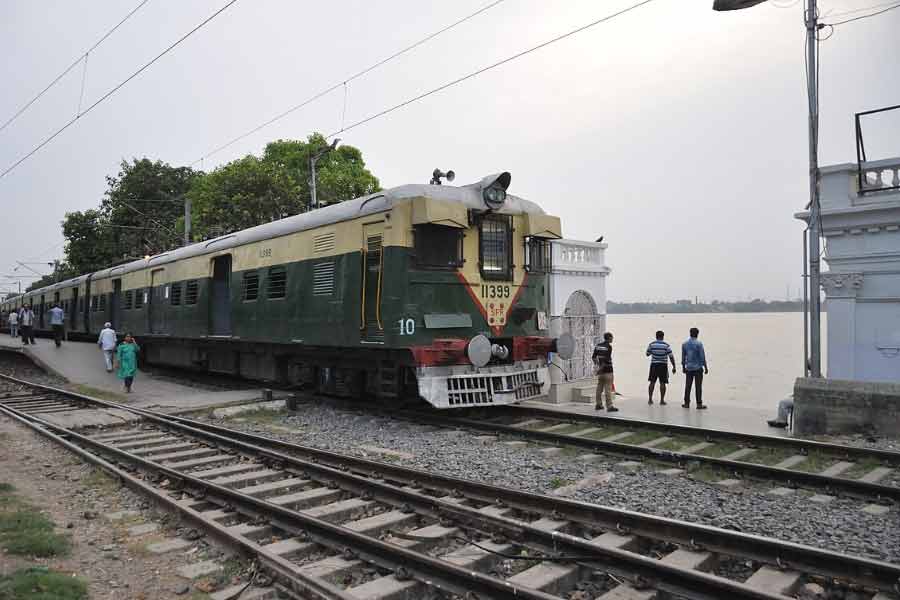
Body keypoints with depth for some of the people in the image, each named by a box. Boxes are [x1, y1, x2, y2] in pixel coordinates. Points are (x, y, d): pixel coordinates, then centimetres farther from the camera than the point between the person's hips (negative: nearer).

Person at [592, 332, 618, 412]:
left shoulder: (598, 345, 8)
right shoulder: (609, 346, -12)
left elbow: (594, 357, 9)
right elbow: (606, 359, -19)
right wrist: (601, 368, -13)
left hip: (601, 370, 7)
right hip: (607, 369, -7)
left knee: (599, 387, 13)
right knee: (608, 388, -6)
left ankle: (598, 404, 17)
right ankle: (609, 406, -6)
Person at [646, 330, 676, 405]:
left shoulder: (651, 344, -2)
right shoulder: (666, 345, -6)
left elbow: (647, 354, 10)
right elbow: (671, 357, -7)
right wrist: (674, 367, -1)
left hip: (654, 365, 2)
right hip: (663, 365, -2)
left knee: (652, 382, 10)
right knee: (662, 383, 3)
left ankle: (650, 399, 13)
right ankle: (662, 400, 4)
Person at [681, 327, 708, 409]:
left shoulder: (684, 344, 4)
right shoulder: (699, 343, -10)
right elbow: (702, 357, -10)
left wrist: (683, 367, 20)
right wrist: (705, 367, -3)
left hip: (688, 368, 4)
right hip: (698, 368, -4)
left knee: (688, 386, 8)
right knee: (698, 386, -1)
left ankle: (687, 403, 12)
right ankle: (699, 404, 1)